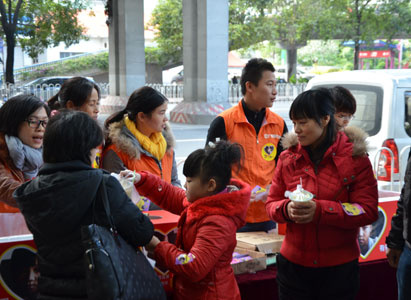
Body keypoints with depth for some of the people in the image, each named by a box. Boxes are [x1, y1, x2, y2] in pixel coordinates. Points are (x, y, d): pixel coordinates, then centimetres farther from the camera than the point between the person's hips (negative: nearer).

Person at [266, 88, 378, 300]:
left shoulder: (354, 156, -7)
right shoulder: (288, 157, 3)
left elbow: (368, 210, -11)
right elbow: (271, 204, 6)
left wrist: (319, 210, -23)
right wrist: (287, 209, -18)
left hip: (339, 267, -2)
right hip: (293, 264, 2)